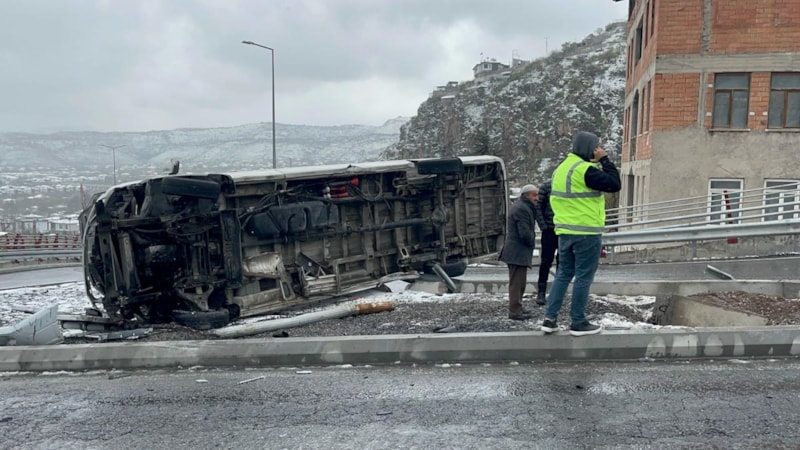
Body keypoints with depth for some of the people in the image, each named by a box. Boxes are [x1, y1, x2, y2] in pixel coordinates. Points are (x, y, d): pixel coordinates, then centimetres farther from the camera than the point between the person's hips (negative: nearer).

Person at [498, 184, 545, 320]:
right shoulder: (522, 209, -18)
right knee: (517, 282, -7)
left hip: (515, 251, 11)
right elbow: (525, 233, -23)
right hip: (518, 251, -11)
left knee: (518, 282, 18)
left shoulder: (520, 206, 17)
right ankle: (515, 311, -4)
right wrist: (532, 242, -8)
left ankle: (516, 307, 27)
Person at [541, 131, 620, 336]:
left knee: (563, 274, 13)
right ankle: (578, 323, 8)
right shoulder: (585, 169, -16)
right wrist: (605, 160, -8)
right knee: (583, 277, 1)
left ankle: (550, 319, 10)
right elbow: (614, 184, -15)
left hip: (565, 231, 8)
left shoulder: (561, 168, 13)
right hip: (586, 233, -8)